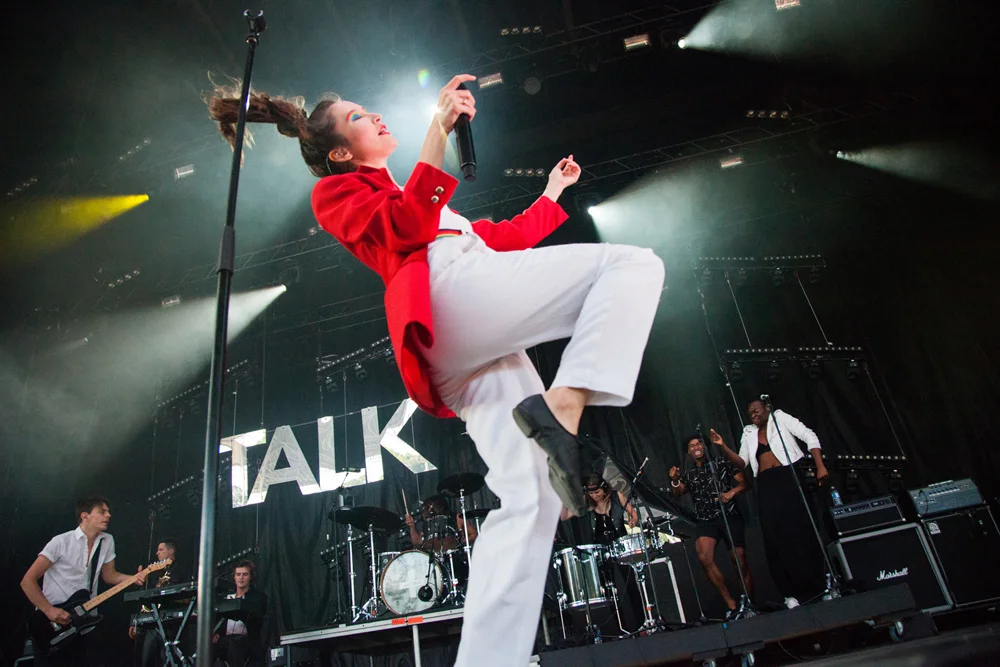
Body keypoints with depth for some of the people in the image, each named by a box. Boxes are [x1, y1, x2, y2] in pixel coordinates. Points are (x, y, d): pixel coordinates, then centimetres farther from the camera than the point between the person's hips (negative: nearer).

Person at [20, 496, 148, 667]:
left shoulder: (107, 541, 1)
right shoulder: (61, 542, -15)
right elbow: (27, 580, -13)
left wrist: (134, 578, -8)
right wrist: (49, 610, -20)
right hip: (51, 622, -5)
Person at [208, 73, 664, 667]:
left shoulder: (418, 201, 44)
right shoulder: (337, 190, 20)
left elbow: (501, 240, 43)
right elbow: (405, 231, -3)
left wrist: (553, 192, 49)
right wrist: (439, 134, -9)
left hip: (480, 348, 7)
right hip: (452, 288, -7)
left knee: (528, 497, -7)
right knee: (635, 263, -13)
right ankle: (561, 405, -30)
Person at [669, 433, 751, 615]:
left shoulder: (722, 465, 10)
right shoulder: (688, 474, 17)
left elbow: (744, 482, 4)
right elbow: (678, 493, 5)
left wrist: (732, 492, -15)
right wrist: (674, 480, -16)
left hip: (729, 515, -2)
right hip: (705, 520, 2)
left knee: (740, 559, -9)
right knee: (704, 557, -21)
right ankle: (731, 603, -10)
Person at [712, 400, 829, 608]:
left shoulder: (780, 418, 8)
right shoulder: (749, 435, 20)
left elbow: (809, 437, -2)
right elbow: (741, 463, 12)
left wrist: (820, 466, -15)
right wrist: (723, 447, -4)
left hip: (791, 477, -4)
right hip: (767, 486, 4)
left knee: (805, 528, -5)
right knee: (777, 536, -2)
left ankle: (824, 583, 6)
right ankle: (794, 592, 1)